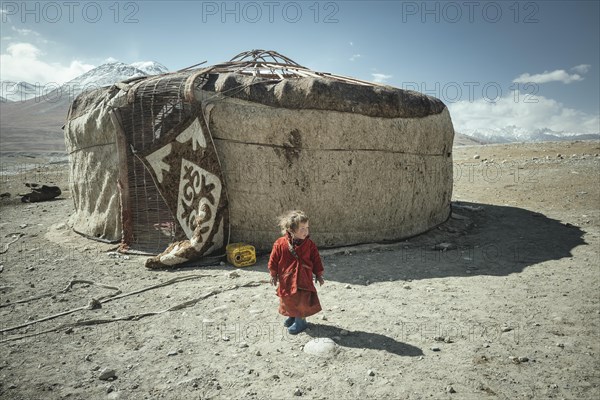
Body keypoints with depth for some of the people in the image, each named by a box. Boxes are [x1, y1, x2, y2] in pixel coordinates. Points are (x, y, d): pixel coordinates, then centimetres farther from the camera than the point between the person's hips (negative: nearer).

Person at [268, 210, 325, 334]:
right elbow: (273, 260, -2)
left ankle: (300, 321, 23)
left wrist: (318, 274, 5)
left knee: (301, 301, 1)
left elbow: (316, 260, 1)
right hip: (286, 280, 1)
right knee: (287, 300, 16)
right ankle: (292, 316, 42)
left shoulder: (310, 244, -9)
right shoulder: (280, 243, -13)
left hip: (304, 279, -1)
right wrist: (273, 275, 4)